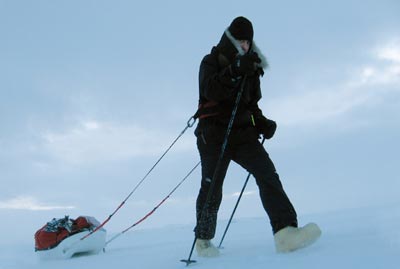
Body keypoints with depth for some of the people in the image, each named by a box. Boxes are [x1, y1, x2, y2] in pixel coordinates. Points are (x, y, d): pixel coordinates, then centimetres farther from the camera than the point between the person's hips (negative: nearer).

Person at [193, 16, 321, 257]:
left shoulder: (251, 68, 17)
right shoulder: (211, 61, 1)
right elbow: (210, 91, -19)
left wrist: (262, 122, 6)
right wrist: (235, 71, -30)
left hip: (243, 133, 5)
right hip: (214, 133, -4)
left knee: (267, 172, -17)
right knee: (212, 189, -1)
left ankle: (285, 231, -26)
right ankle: (203, 240, 20)